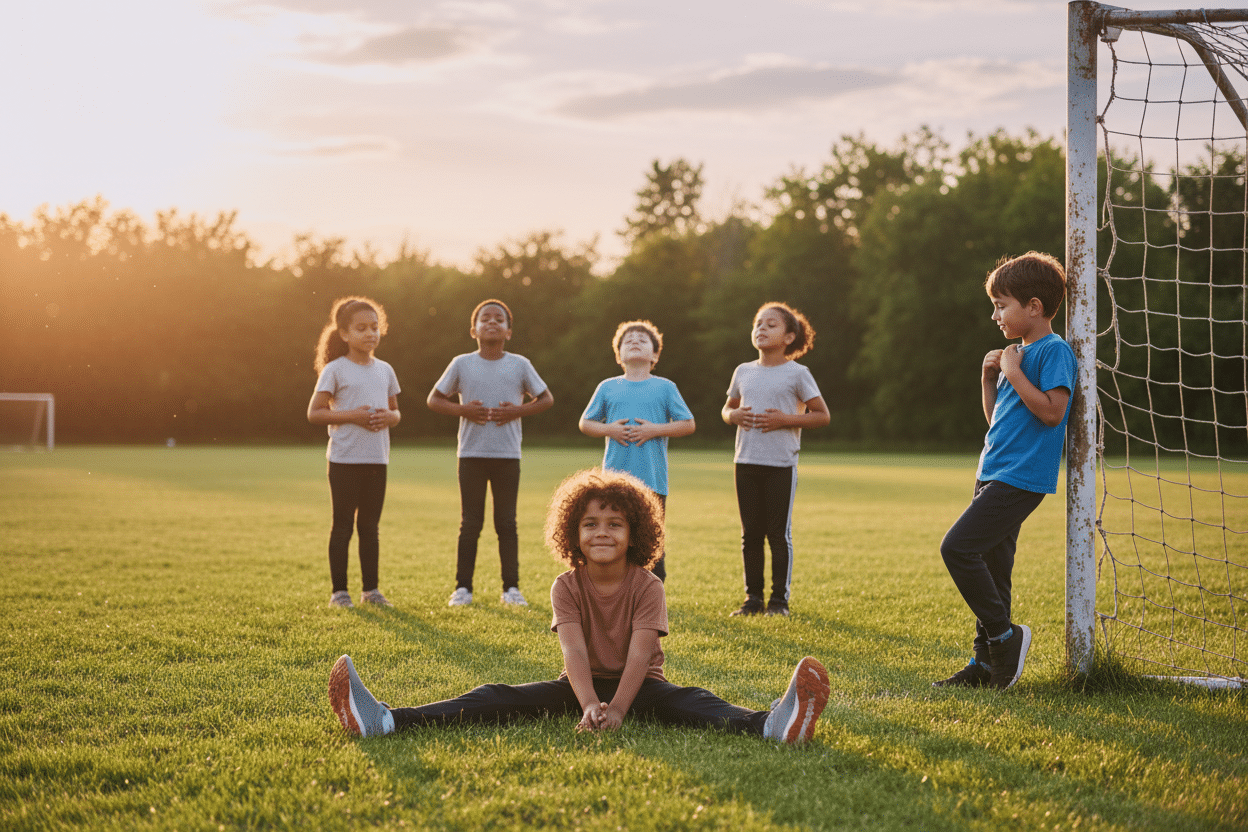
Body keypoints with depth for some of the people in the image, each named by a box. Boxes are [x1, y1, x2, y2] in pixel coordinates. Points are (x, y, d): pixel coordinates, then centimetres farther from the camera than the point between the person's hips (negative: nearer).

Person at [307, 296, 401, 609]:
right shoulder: (335, 370, -6)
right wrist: (351, 415, -18)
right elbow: (314, 412, -7)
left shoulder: (384, 370, 10)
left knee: (370, 526, 11)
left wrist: (388, 417, -5)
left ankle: (371, 589, 17)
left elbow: (396, 411, 18)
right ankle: (339, 591, 6)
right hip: (345, 459, -5)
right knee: (343, 526, 1)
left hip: (377, 458, 5)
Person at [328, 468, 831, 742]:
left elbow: (639, 654, -23)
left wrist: (617, 709, -40)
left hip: (639, 686, -2)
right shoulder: (567, 587, -5)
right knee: (500, 699, -18)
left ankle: (774, 725, -64)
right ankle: (384, 721, -35)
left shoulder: (648, 587, -10)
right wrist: (590, 706, -39)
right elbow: (575, 651, -20)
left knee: (686, 703, -33)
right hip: (582, 685, 2)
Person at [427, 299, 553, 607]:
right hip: (471, 454, 0)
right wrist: (463, 410, -9)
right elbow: (434, 399, 8)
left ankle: (511, 587, 10)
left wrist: (517, 411, -6)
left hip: (507, 455, 0)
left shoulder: (519, 365, 4)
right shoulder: (461, 364, 3)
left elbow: (546, 399, 11)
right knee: (470, 524, 3)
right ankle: (463, 587, 10)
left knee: (506, 523, 4)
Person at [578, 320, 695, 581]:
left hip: (652, 479, -1)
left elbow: (688, 424, 4)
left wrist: (654, 430, -9)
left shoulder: (665, 388, 7)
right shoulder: (607, 388, 11)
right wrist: (608, 429, -5)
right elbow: (585, 423, 15)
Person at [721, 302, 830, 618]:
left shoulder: (797, 374, -2)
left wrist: (786, 419, -13)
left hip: (781, 464, -4)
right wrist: (734, 416, -1)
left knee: (779, 533, 0)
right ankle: (753, 597, 15)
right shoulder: (743, 372, 11)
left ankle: (780, 599, 8)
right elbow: (728, 408, 23)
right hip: (746, 462, 4)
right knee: (750, 533, 8)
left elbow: (823, 415, -1)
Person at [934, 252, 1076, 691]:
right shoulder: (1017, 353, 18)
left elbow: (1051, 410, -21)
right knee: (991, 568, 9)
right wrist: (989, 378, 9)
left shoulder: (1054, 350, -8)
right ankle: (986, 663, 14)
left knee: (958, 547, -18)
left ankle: (1004, 637, -7)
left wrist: (1013, 371, -14)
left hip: (1020, 477, -9)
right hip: (995, 474, 9)